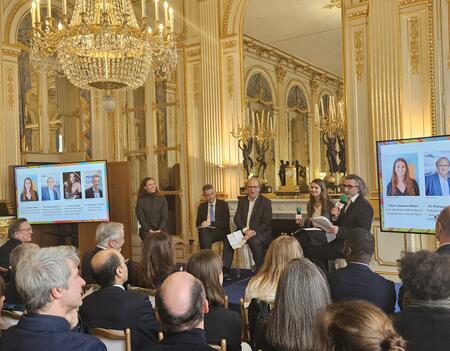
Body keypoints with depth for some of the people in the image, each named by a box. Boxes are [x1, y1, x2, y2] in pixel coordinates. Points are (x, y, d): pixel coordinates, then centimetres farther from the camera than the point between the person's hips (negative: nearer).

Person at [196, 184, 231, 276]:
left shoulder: (223, 204, 7)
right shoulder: (202, 206, 17)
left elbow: (226, 223, -4)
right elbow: (198, 223, 13)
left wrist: (210, 223, -14)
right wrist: (202, 224, -12)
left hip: (220, 232, -2)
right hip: (206, 232, 2)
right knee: (203, 231, -33)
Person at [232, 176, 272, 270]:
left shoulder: (266, 202, -1)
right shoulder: (242, 200, 13)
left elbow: (267, 223, -9)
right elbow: (237, 218, 3)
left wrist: (253, 232, -22)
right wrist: (245, 230, -16)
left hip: (260, 232, -4)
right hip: (243, 231, 5)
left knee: (254, 241, -35)